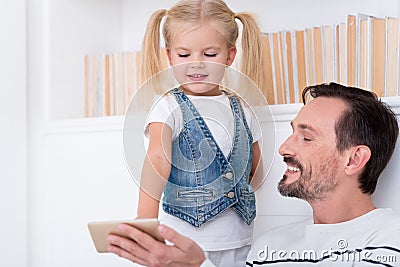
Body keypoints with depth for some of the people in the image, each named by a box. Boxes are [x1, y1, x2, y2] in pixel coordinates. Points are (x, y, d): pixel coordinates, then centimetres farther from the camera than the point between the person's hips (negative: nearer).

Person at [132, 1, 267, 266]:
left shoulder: (241, 107, 6)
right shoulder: (169, 106, -9)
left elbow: (255, 165, 20)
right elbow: (157, 158, -27)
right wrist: (146, 223, -41)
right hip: (185, 241, -4)